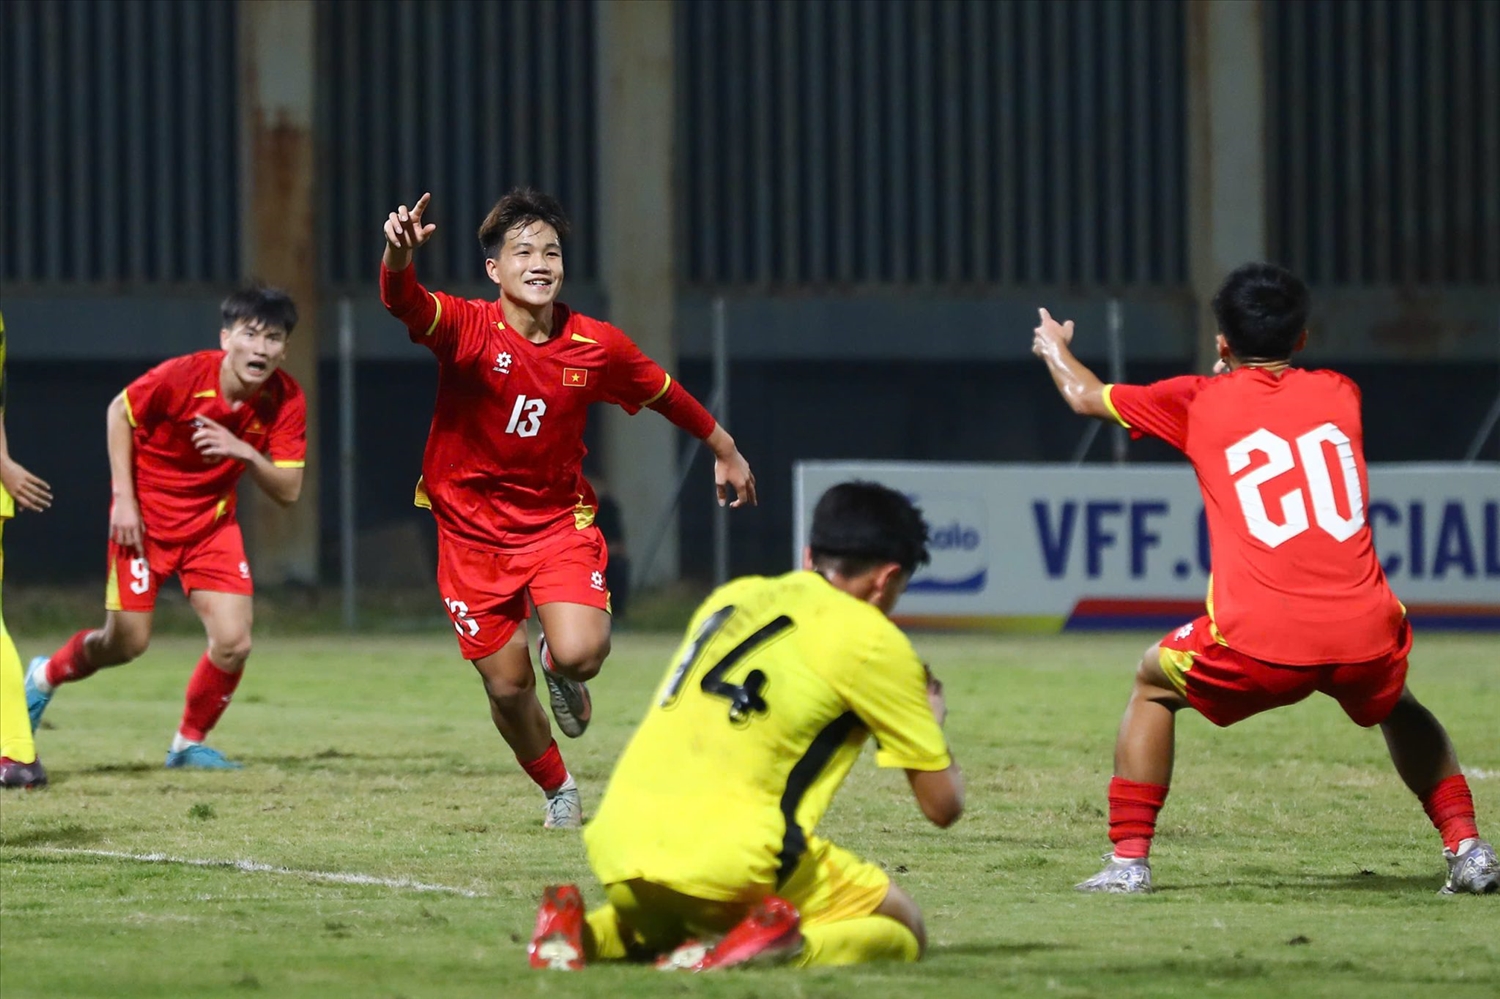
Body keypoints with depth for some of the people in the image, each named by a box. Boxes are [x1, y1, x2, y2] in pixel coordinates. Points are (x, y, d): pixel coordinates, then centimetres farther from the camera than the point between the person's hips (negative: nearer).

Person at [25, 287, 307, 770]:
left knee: (233, 643, -11)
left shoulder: (286, 401, -16)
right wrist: (123, 498, -11)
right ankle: (46, 675, 33)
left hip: (212, 522, 3)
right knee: (128, 641, 1)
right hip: (146, 515, -3)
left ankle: (189, 744, 14)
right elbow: (119, 412, -8)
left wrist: (246, 454, -32)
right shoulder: (183, 376, -26)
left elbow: (288, 490, -13)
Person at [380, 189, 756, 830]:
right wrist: (400, 255, -61)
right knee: (508, 688, 2)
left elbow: (664, 393, 11)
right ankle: (558, 791, 33)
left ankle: (561, 670, 17)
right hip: (473, 529, -1)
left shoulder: (596, 345, -8)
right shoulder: (467, 328, -17)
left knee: (579, 654, -24)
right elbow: (404, 301, -38)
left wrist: (724, 450, 24)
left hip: (558, 519, 1)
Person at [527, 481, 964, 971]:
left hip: (618, 854, 6)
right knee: (904, 930, 12)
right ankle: (778, 943, -17)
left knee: (662, 925, 39)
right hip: (730, 859, -6)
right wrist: (930, 720, 28)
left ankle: (583, 932, 6)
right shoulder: (871, 638, 2)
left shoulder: (731, 597, 19)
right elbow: (943, 805, 6)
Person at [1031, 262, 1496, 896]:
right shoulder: (1338, 393, 16)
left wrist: (1054, 349, 48)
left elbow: (1086, 396, 27)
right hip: (1365, 638, 3)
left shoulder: (1198, 401, 11)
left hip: (1259, 646, -3)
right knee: (1397, 707, 35)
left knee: (1153, 687, 25)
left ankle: (1129, 859, 16)